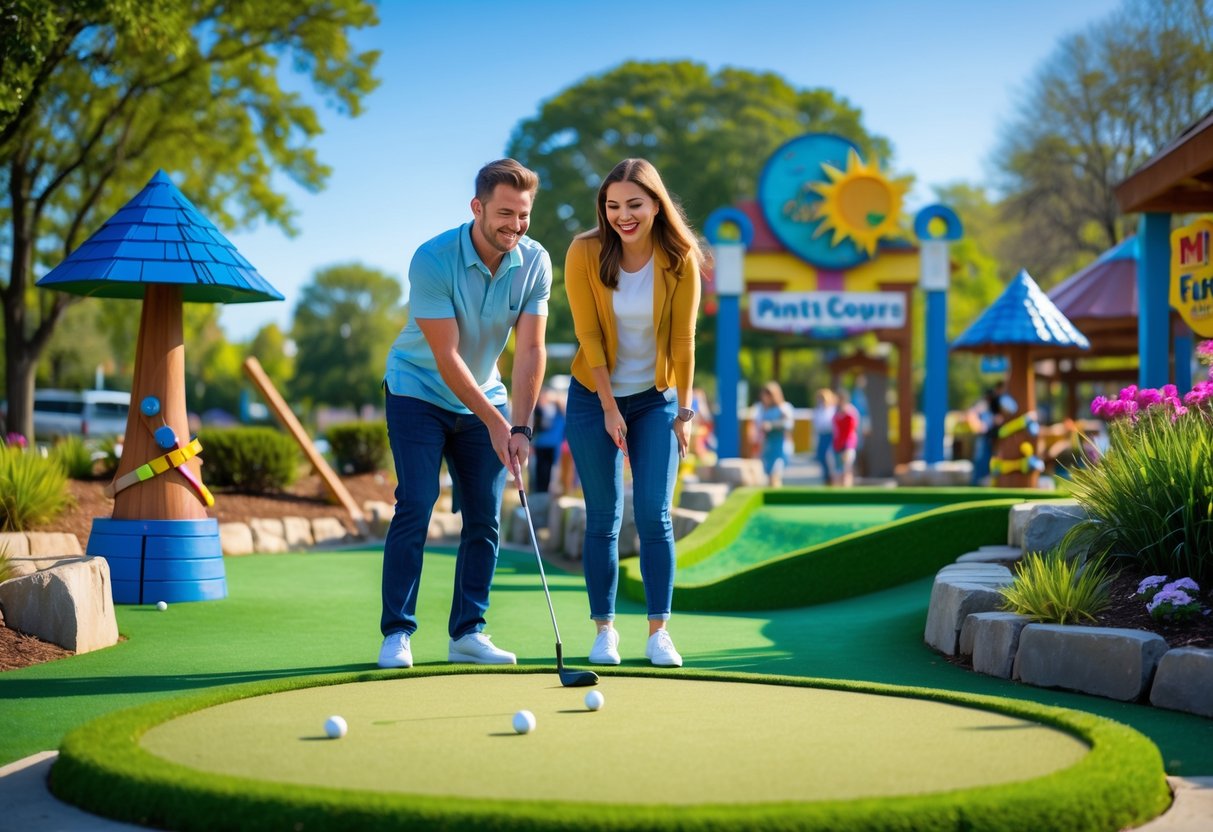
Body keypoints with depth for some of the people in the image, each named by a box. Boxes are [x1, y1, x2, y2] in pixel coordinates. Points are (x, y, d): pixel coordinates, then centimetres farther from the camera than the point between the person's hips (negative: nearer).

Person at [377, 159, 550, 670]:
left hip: (483, 397, 5)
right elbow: (446, 357, -24)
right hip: (419, 392, -4)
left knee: (484, 518, 1)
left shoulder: (535, 262, -12)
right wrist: (495, 423, -23)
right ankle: (397, 633, -6)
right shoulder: (432, 260, -25)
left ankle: (466, 633, 9)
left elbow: (530, 349, -13)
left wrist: (521, 427, -21)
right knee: (415, 507, -13)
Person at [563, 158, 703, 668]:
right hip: (595, 398, 0)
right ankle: (604, 629, 10)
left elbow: (682, 340, -7)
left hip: (656, 399, 0)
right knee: (603, 519, 2)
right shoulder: (585, 253, -14)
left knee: (654, 515, -5)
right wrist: (610, 409, -9)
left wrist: (684, 411, -4)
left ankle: (658, 631, 1)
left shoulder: (679, 260, -12)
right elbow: (589, 335, -10)